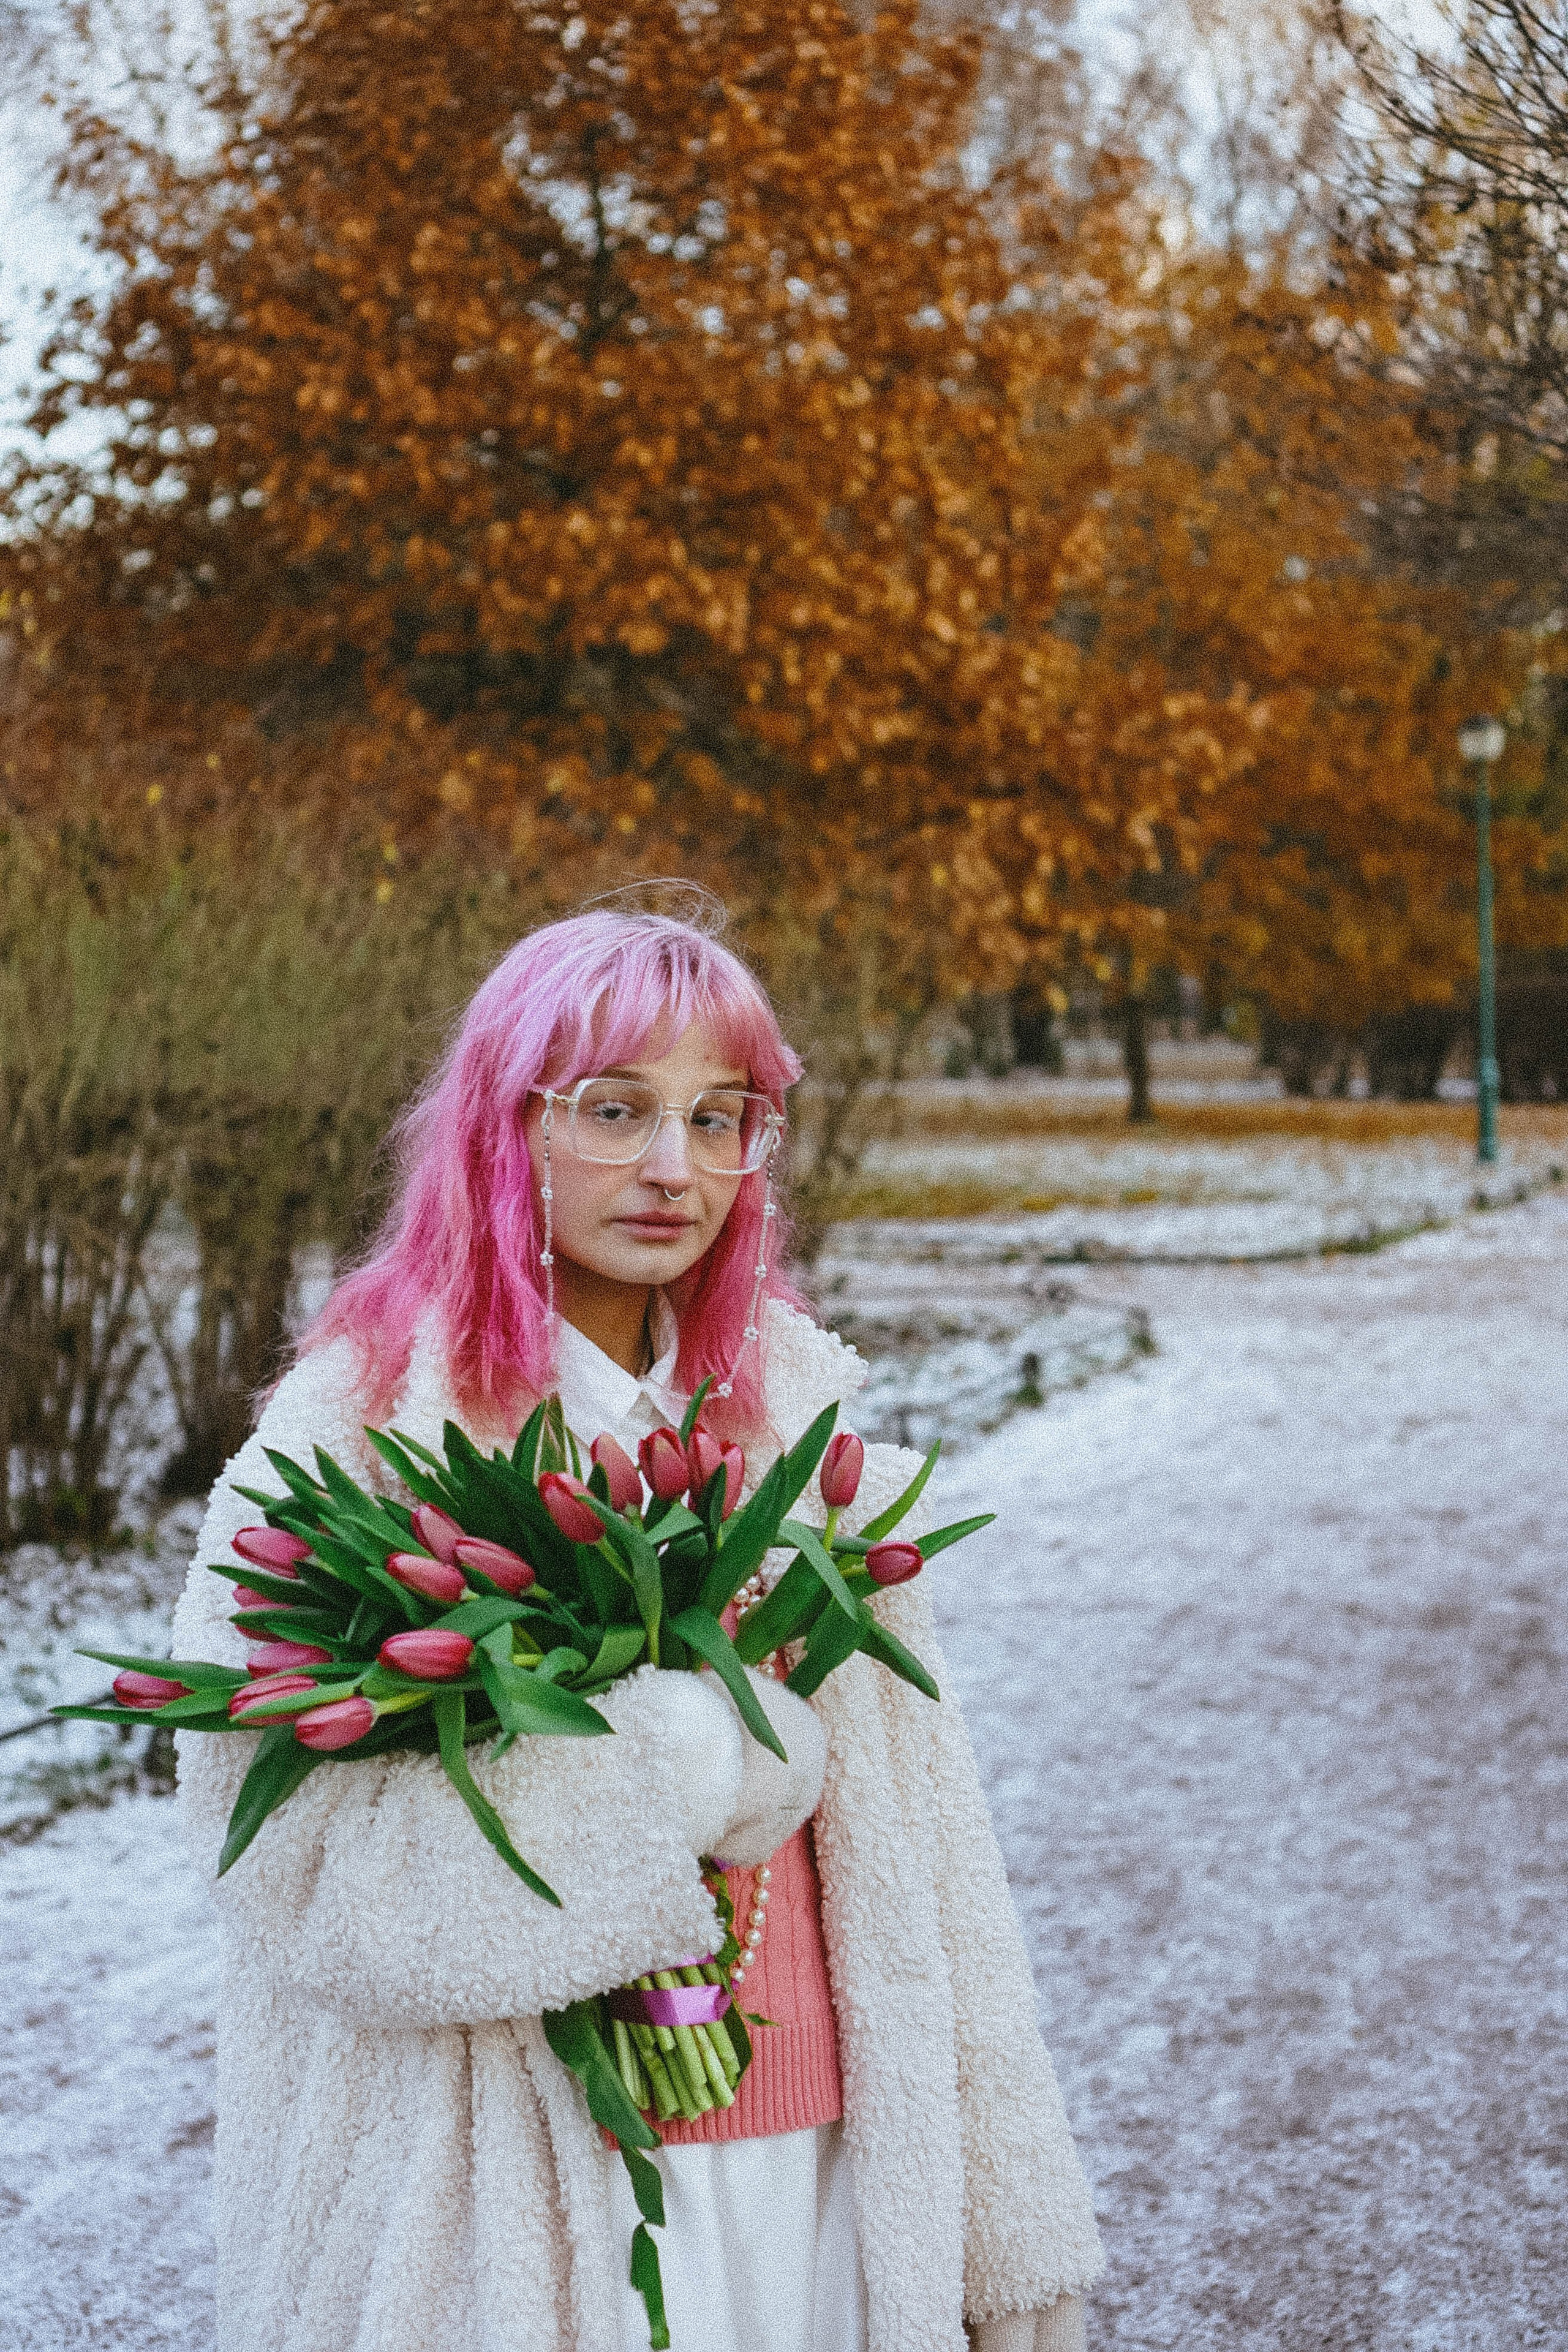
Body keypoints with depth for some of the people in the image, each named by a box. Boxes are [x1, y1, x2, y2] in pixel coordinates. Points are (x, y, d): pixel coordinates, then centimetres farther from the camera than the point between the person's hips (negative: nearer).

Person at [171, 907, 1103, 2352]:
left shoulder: (795, 1407, 4)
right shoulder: (361, 1428, -10)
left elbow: (909, 1830, 3)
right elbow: (291, 1850, -18)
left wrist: (1006, 2232, 2)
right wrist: (703, 1771, -17)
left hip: (807, 2158, 4)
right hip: (509, 2199, -4)